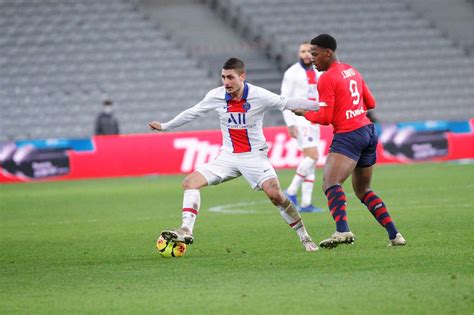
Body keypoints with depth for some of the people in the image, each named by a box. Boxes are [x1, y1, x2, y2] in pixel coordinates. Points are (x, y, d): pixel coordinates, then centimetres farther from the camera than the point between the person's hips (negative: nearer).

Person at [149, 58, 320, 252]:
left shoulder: (259, 96, -14)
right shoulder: (216, 96, -4)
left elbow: (288, 104, -8)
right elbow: (192, 113, 11)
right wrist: (165, 126, 20)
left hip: (254, 155, -4)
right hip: (228, 156, 4)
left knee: (275, 195, -20)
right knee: (191, 182, -12)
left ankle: (304, 237, -3)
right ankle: (186, 231, -16)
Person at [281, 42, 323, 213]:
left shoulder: (317, 73, 14)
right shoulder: (292, 73, -8)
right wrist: (290, 124, -17)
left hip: (313, 121, 7)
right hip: (299, 120, -7)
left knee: (310, 161, 4)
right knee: (312, 156, -18)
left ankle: (306, 203, 6)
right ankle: (291, 191, -8)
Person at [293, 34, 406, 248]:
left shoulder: (327, 79, -9)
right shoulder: (351, 71, 16)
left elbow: (324, 118, -11)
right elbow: (370, 103, 24)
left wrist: (304, 113, 5)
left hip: (348, 136, -9)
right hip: (368, 131, 9)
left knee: (331, 185, -23)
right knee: (363, 191, 20)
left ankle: (342, 231, -45)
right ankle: (394, 235, 13)